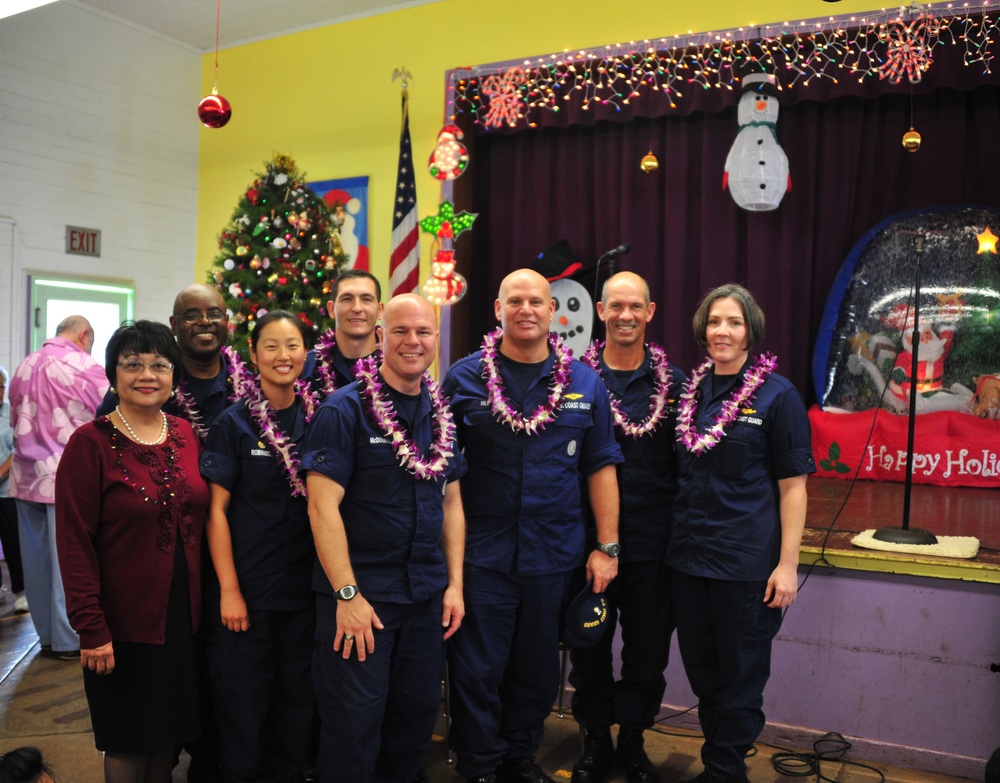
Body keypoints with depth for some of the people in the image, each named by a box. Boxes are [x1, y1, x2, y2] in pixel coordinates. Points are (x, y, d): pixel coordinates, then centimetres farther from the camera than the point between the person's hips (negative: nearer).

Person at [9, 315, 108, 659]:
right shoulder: (84, 367, -11)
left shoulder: (23, 367, 10)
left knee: (37, 560, 13)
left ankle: (47, 633, 24)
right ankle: (69, 640, 9)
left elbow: (16, 421, 19)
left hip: (26, 476, 7)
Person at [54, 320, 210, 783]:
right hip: (124, 622, -4)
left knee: (170, 731, 18)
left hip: (184, 615, 5)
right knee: (128, 743, 11)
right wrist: (91, 627, -16)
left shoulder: (185, 435, 3)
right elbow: (74, 542, -13)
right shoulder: (90, 443, -12)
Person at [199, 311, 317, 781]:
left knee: (297, 695, 13)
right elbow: (216, 509, -7)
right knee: (244, 698, 7)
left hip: (304, 584, 3)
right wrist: (228, 589, -11)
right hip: (247, 585, -3)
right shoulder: (234, 423, -5)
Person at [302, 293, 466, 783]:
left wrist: (455, 583, 6)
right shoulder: (345, 410, -10)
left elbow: (451, 503, 12)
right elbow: (323, 506, -14)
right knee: (354, 723, 3)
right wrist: (347, 594, -17)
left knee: (419, 710, 14)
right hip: (359, 591, -5)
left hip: (427, 594, 6)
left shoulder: (442, 415, 8)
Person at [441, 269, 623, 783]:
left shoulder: (585, 384, 3)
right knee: (477, 670, 6)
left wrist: (607, 547, 0)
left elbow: (601, 468, 4)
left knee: (538, 669, 16)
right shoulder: (464, 379, -2)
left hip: (555, 556, 2)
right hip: (481, 553, -2)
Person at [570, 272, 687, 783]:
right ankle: (596, 741, 31)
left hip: (653, 543, 1)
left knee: (648, 649, 12)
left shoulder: (674, 382, 3)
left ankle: (632, 740, 33)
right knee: (590, 646, 11)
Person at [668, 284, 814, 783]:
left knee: (740, 678, 7)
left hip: (747, 563, -5)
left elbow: (793, 486, -8)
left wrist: (787, 563, -13)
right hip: (689, 555, 5)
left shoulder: (777, 395, -6)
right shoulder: (691, 391, 8)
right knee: (701, 671, 17)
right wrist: (678, 536, 11)